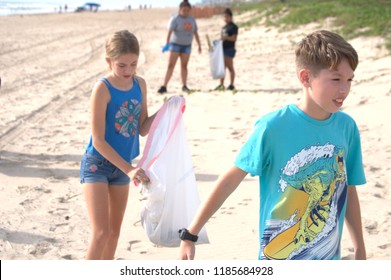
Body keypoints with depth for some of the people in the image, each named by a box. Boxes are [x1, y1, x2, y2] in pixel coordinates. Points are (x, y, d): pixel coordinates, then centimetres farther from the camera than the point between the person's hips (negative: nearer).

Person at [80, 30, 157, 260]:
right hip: (97, 165, -6)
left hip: (122, 165, 6)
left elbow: (142, 129, 5)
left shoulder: (140, 84, -1)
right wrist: (129, 169, -25)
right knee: (101, 232, -12)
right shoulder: (103, 88, -20)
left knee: (115, 230, 15)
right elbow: (98, 140, -21)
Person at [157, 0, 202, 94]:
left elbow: (195, 33, 12)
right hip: (175, 44, -4)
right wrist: (167, 44, -33)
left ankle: (184, 86, 14)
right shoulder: (175, 19, -10)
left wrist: (199, 46, 11)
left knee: (184, 66, 6)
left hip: (187, 45, 4)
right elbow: (170, 32, -21)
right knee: (171, 65, -8)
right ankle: (164, 87, -11)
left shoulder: (191, 19, 6)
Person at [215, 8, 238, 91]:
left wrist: (226, 38, -27)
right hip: (223, 48, 8)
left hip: (229, 49, -8)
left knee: (230, 67, -5)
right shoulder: (224, 27, 20)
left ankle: (231, 85, 0)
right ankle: (221, 84, 12)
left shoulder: (233, 27, -5)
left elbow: (234, 38, -14)